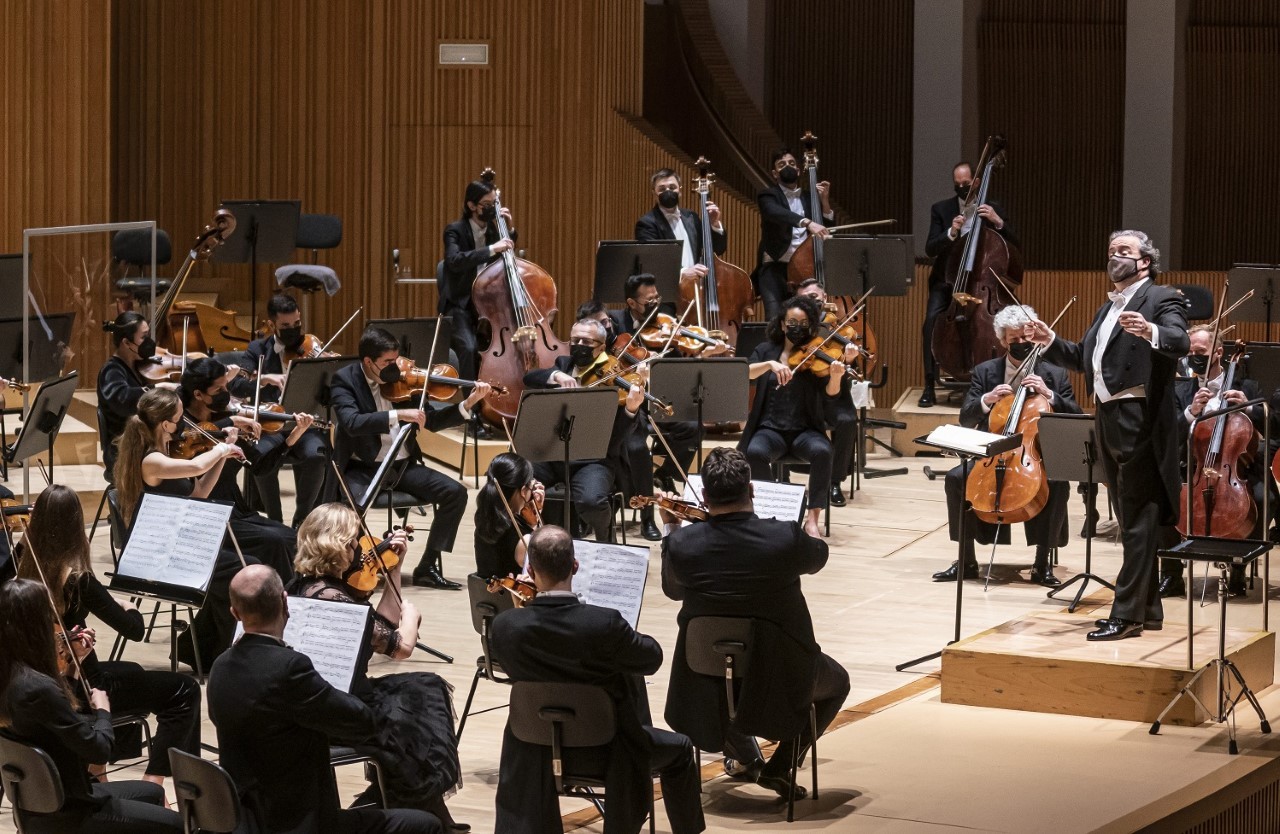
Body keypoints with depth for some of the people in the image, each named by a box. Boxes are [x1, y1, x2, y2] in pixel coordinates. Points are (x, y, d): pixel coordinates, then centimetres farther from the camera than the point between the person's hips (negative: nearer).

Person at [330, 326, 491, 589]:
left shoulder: (401, 381, 5)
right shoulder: (345, 380, -8)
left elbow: (432, 421, 9)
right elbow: (352, 422, -26)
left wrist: (468, 404, -6)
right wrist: (397, 415, -34)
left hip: (402, 466, 5)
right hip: (363, 468, -5)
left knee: (455, 492, -12)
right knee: (353, 502, -36)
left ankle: (428, 567, -3)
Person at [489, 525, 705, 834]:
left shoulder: (505, 627, -20)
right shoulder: (605, 624, -28)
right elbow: (652, 659, -9)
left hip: (536, 753, 3)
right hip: (604, 750, -2)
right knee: (679, 749, 25)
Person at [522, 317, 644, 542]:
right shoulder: (564, 364, 15)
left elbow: (618, 436, -12)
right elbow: (529, 378, -3)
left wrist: (631, 409, -33)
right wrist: (556, 375, -22)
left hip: (595, 459, -4)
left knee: (591, 500, -34)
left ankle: (604, 541, 0)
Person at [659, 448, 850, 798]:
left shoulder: (682, 543, -17)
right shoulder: (786, 538, -20)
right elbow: (817, 558, 5)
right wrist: (812, 528, 28)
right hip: (780, 677, -2)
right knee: (836, 682, 30)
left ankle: (745, 757, 35)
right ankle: (779, 767, 16)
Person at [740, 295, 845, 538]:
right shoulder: (766, 350, 9)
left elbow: (830, 396, -11)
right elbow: (744, 373, -11)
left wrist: (836, 376, -33)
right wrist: (771, 364, -28)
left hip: (805, 430, -1)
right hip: (771, 429, 1)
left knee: (821, 451, -34)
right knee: (755, 452, -33)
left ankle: (813, 518, -22)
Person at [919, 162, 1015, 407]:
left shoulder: (993, 209, 3)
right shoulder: (941, 209, 4)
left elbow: (1014, 245, -5)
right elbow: (930, 249, -6)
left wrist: (997, 222, -21)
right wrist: (951, 233, -24)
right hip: (947, 280, 0)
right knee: (932, 320, -27)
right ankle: (930, 386, -21)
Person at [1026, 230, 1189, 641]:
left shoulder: (1162, 299, -4)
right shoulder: (1108, 309, 22)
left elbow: (1180, 342, -21)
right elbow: (1083, 359, 25)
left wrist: (1150, 332, -41)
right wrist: (1050, 341, 11)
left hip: (1141, 421, -9)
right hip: (1109, 422, 9)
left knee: (1139, 521, -7)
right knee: (1131, 521, 13)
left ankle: (1126, 614, -8)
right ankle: (1147, 609, 19)